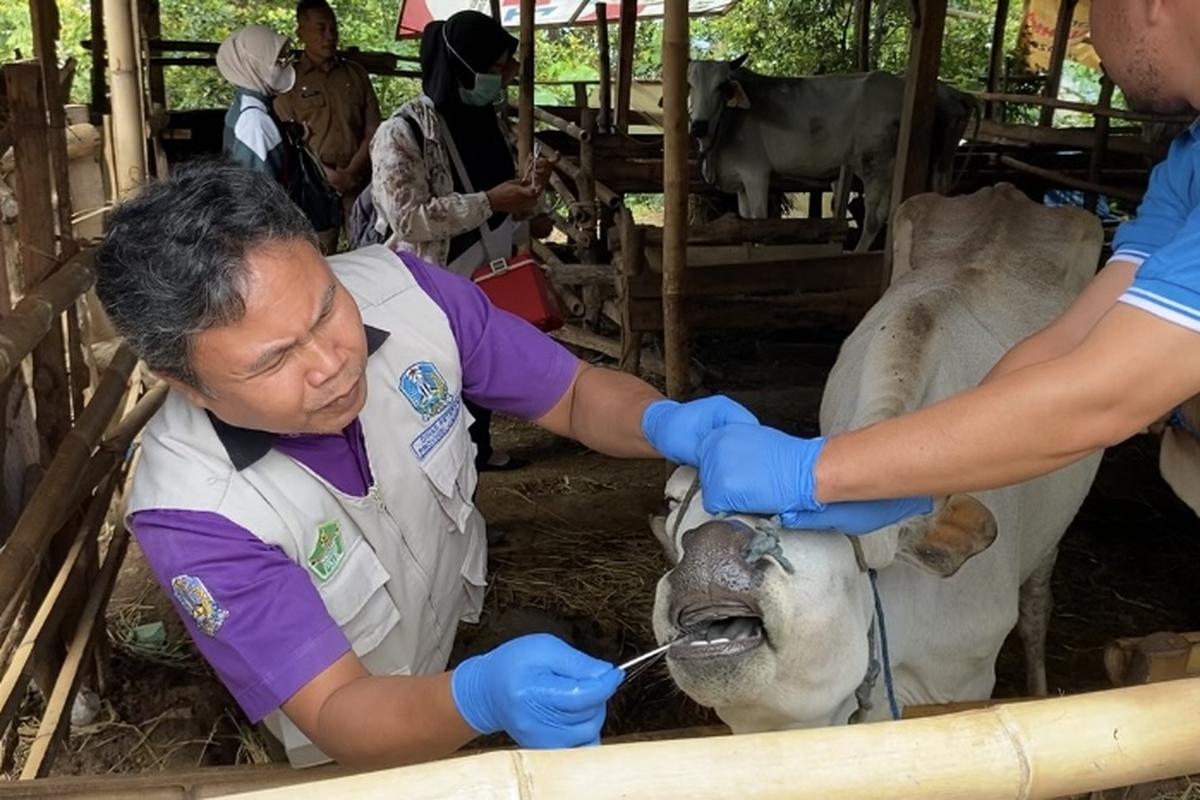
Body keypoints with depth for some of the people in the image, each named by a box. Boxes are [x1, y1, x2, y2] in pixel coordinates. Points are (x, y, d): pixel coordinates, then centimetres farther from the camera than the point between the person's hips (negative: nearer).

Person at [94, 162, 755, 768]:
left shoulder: (398, 292, -28)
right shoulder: (190, 510, -35)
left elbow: (576, 394, -15)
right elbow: (335, 713, -33)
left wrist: (667, 423, -37)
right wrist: (481, 698, -53)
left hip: (469, 631, 3)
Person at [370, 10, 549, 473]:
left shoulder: (486, 120, 7)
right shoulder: (402, 132, -19)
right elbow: (407, 217, -27)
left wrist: (527, 188, -3)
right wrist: (489, 202, -28)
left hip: (488, 277, 8)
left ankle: (478, 448, 40)